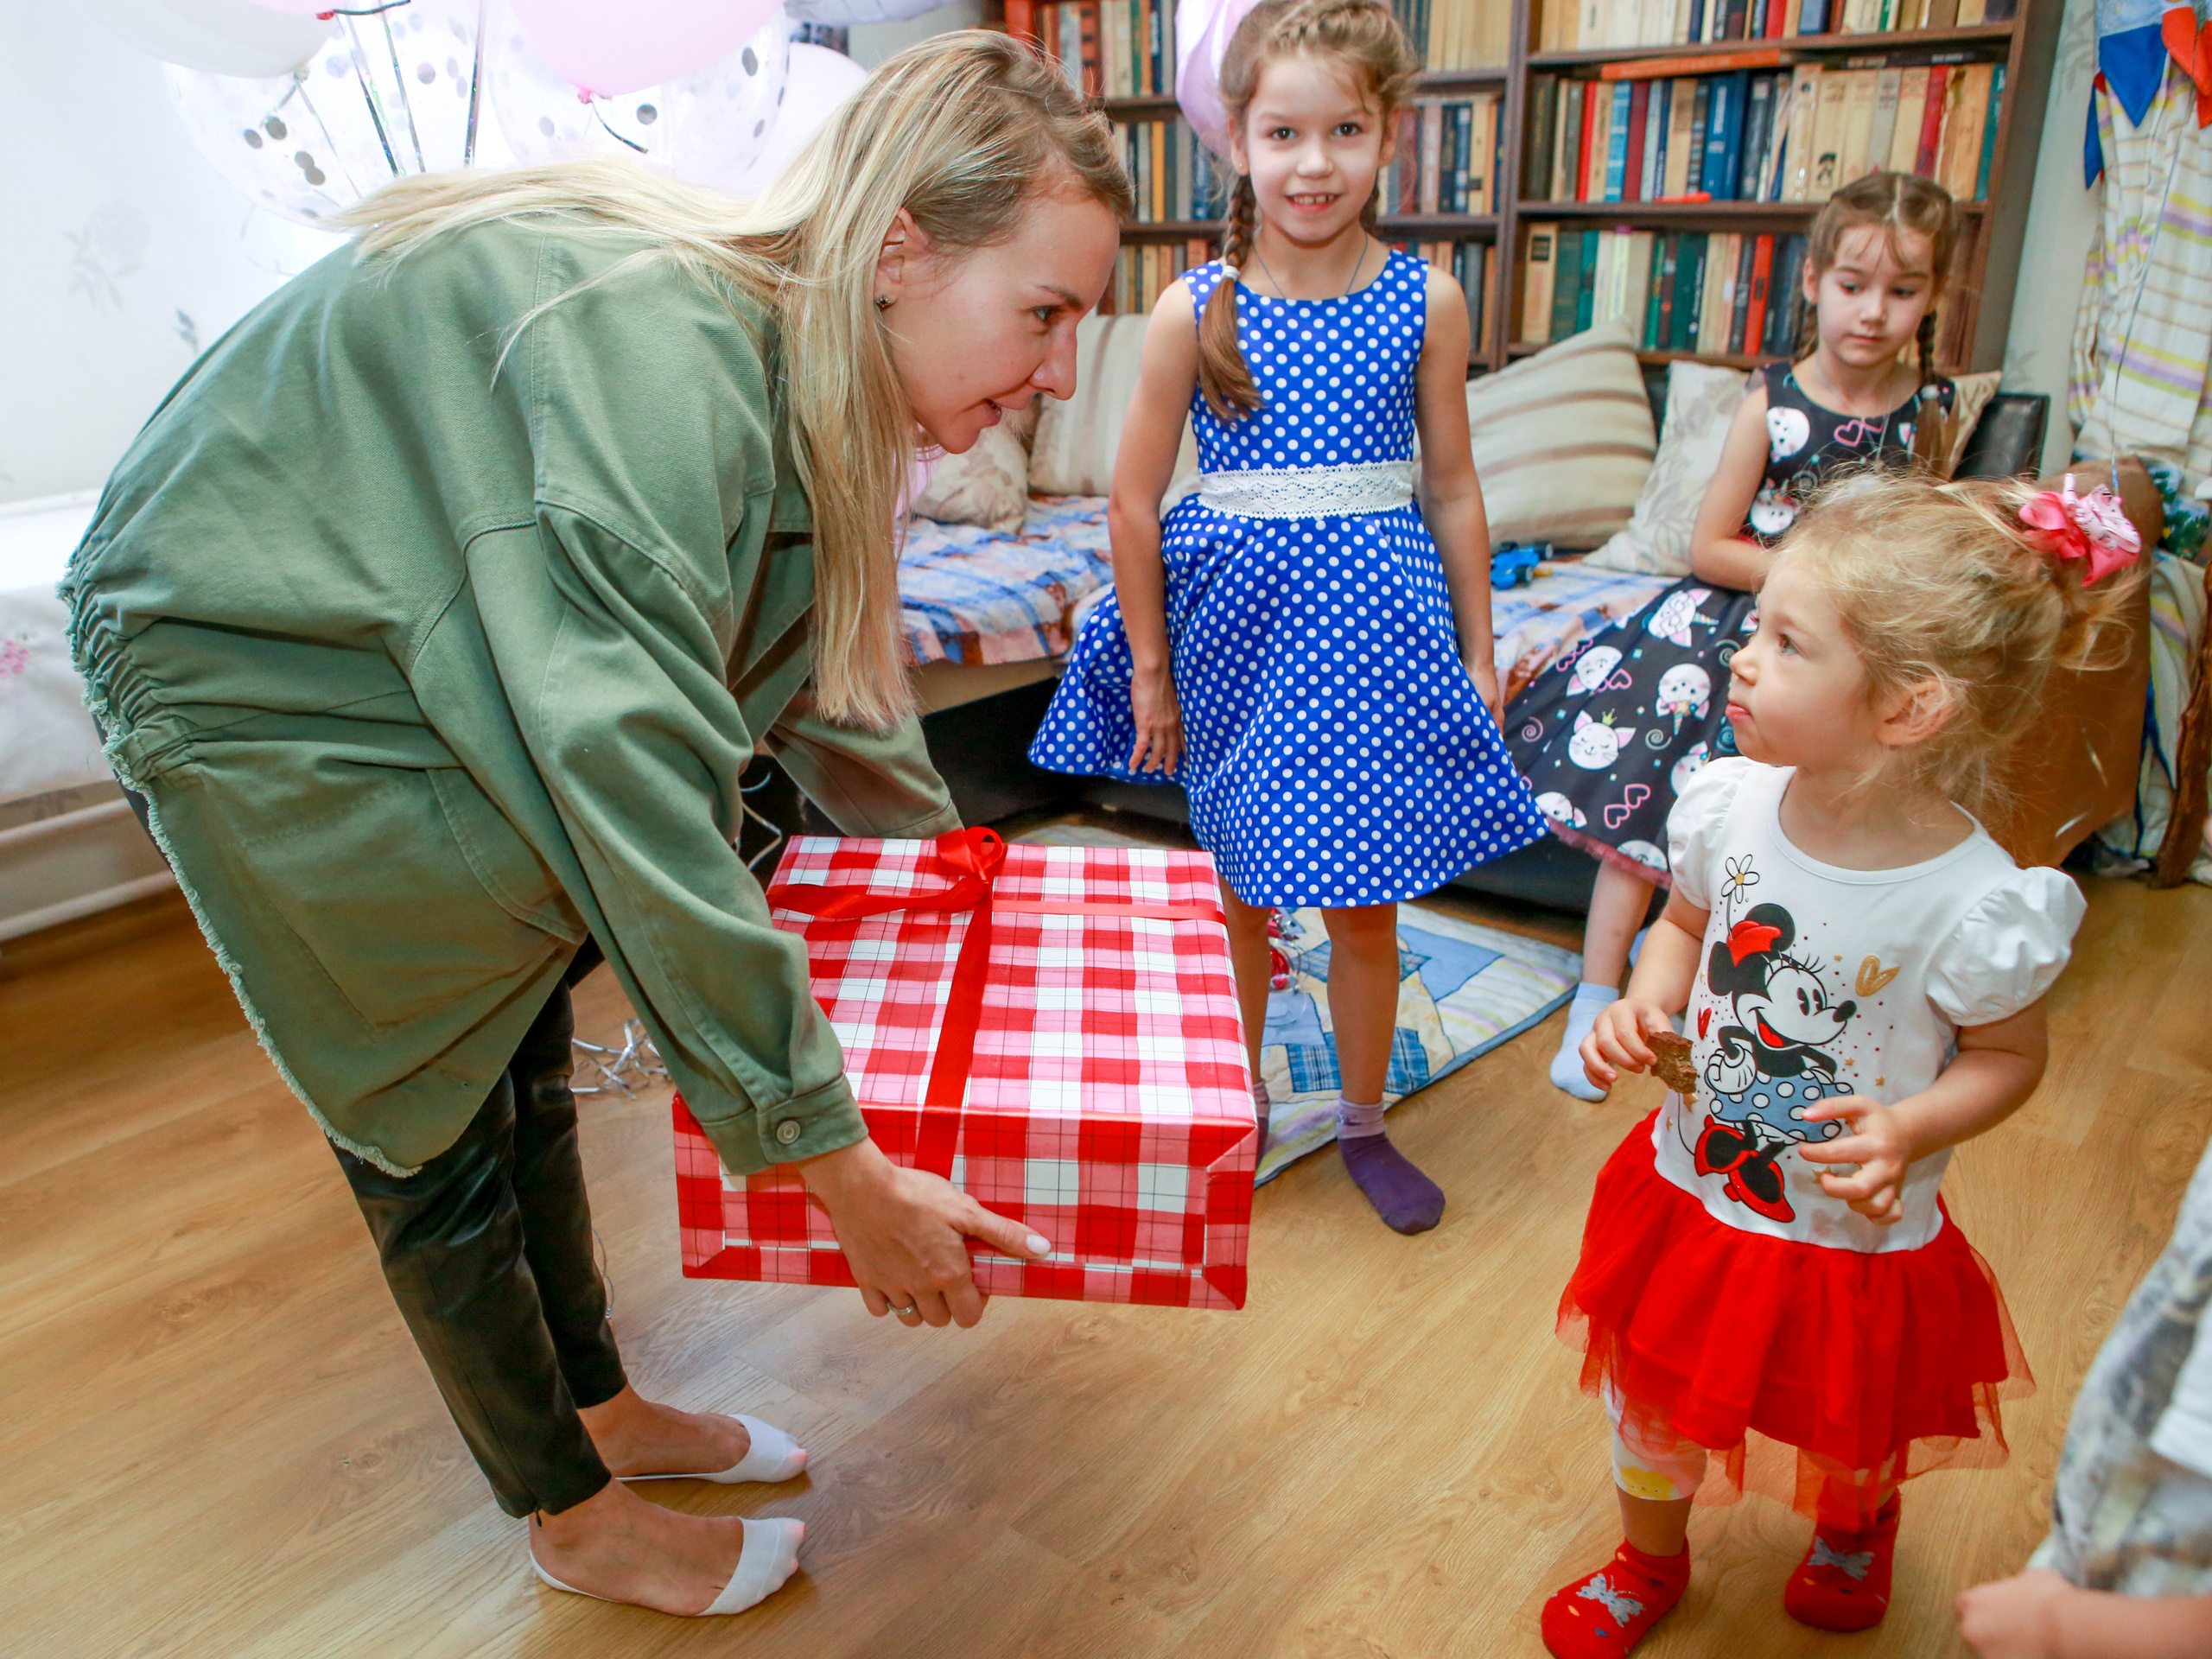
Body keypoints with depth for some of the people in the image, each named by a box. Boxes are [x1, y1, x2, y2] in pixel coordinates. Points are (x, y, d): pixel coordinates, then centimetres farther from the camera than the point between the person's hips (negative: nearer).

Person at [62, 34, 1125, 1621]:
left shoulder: (796, 356, -7)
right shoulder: (660, 353, -37)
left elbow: (811, 656, 7)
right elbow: (635, 785, -41)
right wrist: (835, 1162, -35)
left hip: (405, 635, 8)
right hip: (251, 666, -8)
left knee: (517, 1053, 16)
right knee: (429, 1130, 3)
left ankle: (600, 1409, 36)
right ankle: (575, 1518, 24)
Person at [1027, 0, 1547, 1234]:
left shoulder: (1428, 302, 0)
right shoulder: (1194, 310, -5)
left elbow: (1452, 488, 6)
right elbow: (1135, 500, -1)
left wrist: (1478, 654, 7)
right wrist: (1150, 668, 0)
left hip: (1376, 624, 1)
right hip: (1238, 620, 0)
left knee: (1366, 902, 9)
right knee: (1240, 889, 13)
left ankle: (1364, 1122, 30)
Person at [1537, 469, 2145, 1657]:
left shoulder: (1973, 905, -28)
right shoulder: (1730, 805, -17)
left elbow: (2007, 1057, -10)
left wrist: (1910, 1130, -28)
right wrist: (1644, 1008, -15)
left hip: (1851, 1238, -3)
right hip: (1690, 1189, 3)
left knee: (1847, 1440, 26)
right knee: (1651, 1402, 23)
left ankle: (1856, 1525, 65)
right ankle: (1648, 1561, 54)